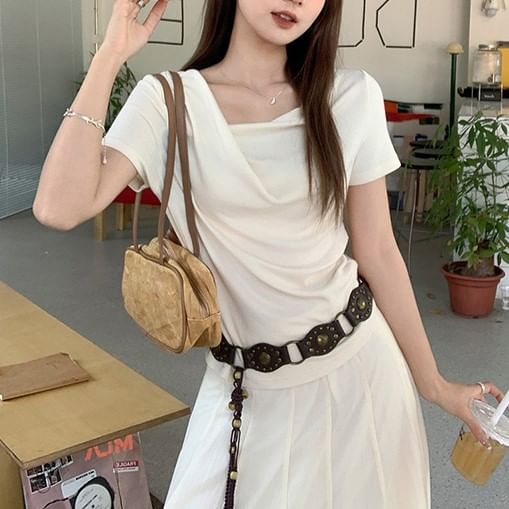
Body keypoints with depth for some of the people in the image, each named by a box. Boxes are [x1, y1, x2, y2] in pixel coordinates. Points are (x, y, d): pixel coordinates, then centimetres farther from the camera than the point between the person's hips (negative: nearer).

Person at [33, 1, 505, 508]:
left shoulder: (353, 97, -6)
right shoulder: (168, 101, -8)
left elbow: (376, 252, 0)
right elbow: (58, 209, -21)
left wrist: (432, 383, 5)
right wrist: (110, 55, -17)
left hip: (356, 363, 1)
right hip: (247, 384, -1)